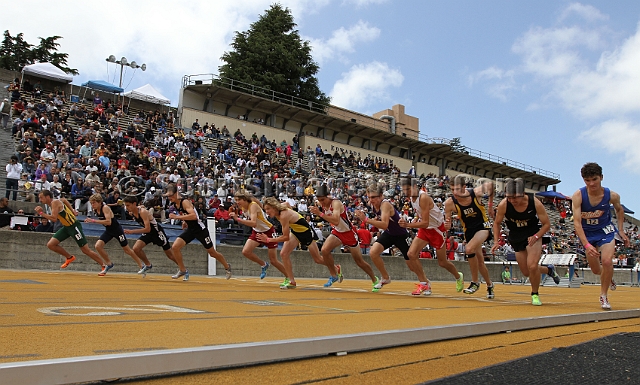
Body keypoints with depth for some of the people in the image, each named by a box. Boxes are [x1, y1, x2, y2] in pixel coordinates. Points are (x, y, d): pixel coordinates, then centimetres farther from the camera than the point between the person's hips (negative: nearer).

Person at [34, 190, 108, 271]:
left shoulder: (55, 202, -19)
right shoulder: (53, 203, 7)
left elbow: (54, 219, -29)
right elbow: (63, 199, 28)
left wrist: (42, 213, -21)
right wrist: (72, 210, 22)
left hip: (74, 226, -9)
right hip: (66, 227, 9)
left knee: (86, 250, -6)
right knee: (50, 244, 2)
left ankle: (104, 265, 2)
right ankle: (70, 257, 18)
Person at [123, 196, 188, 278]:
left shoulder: (143, 212, -30)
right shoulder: (131, 213, -7)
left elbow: (148, 229, -34)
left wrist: (132, 231, -38)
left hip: (157, 231, -7)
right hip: (147, 232, 7)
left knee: (169, 253, 3)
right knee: (136, 248, -13)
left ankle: (183, 268, 21)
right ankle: (148, 265, 9)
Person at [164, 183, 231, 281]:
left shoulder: (185, 202, -23)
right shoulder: (175, 204, 2)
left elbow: (194, 216, -38)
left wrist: (177, 217, -37)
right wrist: (184, 221, 6)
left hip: (200, 229, -7)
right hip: (190, 229, 7)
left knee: (212, 253, 6)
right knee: (175, 247, -10)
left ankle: (227, 267, 30)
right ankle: (183, 271, 6)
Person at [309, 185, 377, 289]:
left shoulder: (336, 203, -30)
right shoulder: (321, 204, -8)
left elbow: (336, 221, -45)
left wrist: (320, 213, -47)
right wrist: (315, 210, -4)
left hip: (349, 233, -6)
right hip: (337, 232, 6)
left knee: (359, 261, 5)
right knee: (324, 250, -20)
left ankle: (375, 280, 27)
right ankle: (334, 275, 0)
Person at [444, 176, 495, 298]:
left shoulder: (476, 192, -22)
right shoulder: (450, 203, -20)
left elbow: (490, 183, 1)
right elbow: (447, 223, -7)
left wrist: (490, 205, 8)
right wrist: (447, 225, -33)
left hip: (483, 225, -3)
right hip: (469, 230, 3)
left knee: (469, 249, -28)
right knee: (479, 261, 10)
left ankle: (475, 282, -9)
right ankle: (489, 285, 38)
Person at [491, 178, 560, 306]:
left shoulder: (535, 203, -24)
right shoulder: (503, 205, -22)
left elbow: (547, 224, -11)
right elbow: (497, 223, -4)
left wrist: (536, 236, -26)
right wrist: (496, 241, -14)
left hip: (533, 235, -3)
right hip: (516, 238, 3)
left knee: (532, 266, -19)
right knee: (526, 272, 10)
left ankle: (535, 294, 8)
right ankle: (549, 269, 43)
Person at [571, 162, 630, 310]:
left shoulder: (612, 195, -19)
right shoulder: (578, 196, -27)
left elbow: (619, 209, 6)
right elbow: (577, 222, -31)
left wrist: (621, 231, 1)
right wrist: (587, 245, -40)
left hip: (606, 231, 0)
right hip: (588, 233, 0)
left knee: (607, 261, -22)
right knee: (596, 270, 12)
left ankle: (603, 295, 0)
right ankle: (608, 278, 51)